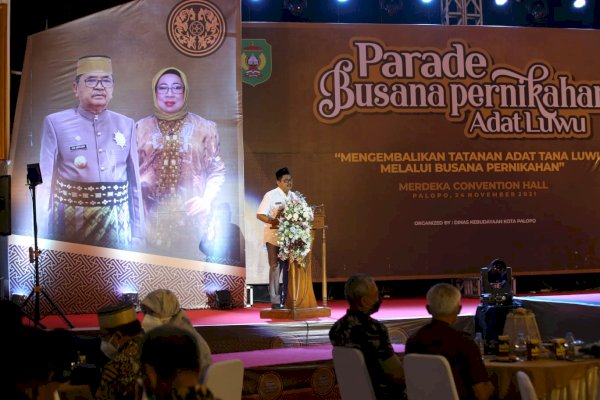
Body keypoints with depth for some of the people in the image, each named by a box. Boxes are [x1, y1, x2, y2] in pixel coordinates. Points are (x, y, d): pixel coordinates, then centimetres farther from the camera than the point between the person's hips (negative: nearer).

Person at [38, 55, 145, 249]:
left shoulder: (126, 125, 6)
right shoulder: (55, 123, -3)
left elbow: (134, 182, 8)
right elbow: (46, 182, -4)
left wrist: (137, 231, 5)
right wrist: (44, 236, -7)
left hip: (118, 226, 3)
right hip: (73, 225, -3)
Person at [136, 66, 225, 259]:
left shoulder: (204, 127, 3)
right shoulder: (141, 127, 8)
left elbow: (217, 170, 4)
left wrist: (207, 199, -10)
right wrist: (139, 188, -6)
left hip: (190, 214, -1)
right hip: (153, 214, 1)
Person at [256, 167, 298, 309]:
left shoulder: (294, 196, 10)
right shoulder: (270, 195, -7)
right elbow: (260, 214, -11)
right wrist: (272, 221, -26)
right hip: (274, 237, -5)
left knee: (288, 268, 7)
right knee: (275, 267, -3)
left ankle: (287, 299, 15)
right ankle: (275, 301, 2)